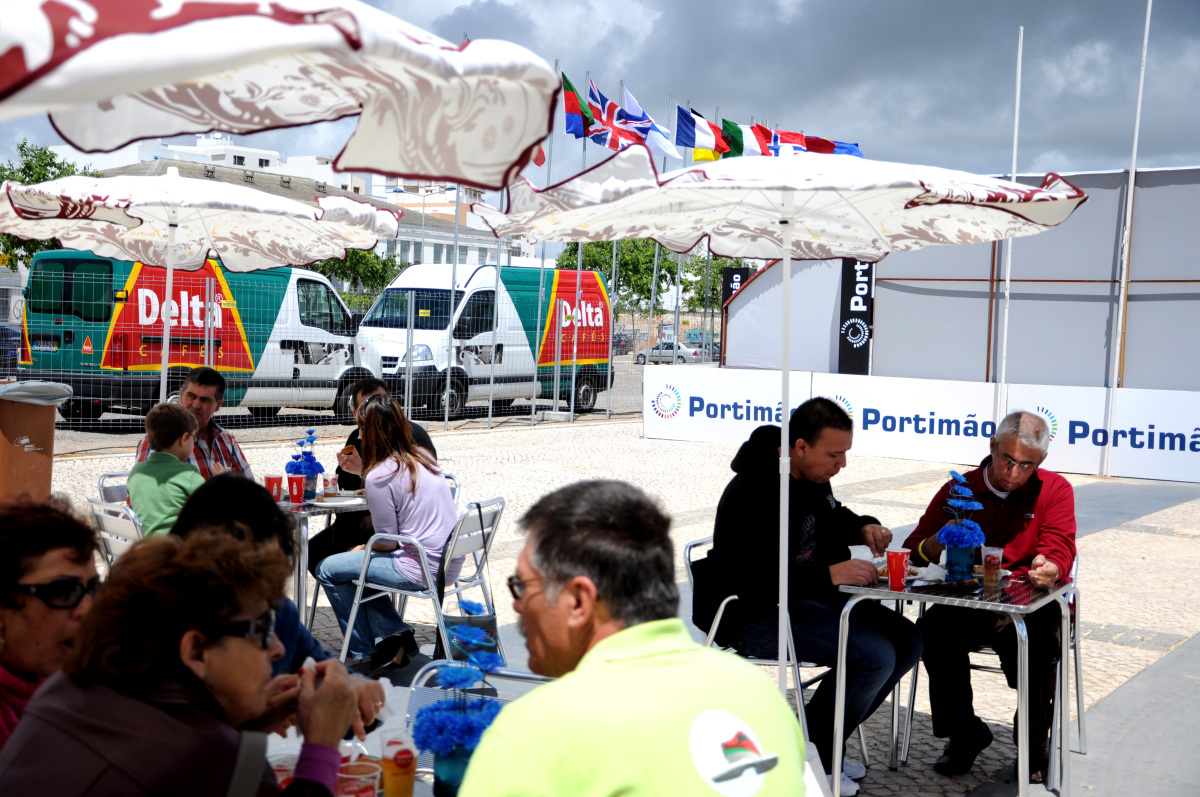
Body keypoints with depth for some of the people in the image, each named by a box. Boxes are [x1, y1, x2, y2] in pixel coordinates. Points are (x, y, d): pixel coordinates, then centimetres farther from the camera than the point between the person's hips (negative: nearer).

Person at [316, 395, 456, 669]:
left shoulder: (379, 477, -17)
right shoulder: (424, 458, 5)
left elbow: (388, 542, -12)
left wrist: (362, 549, 9)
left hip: (420, 570, -8)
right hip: (449, 563, 9)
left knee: (327, 570, 8)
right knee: (361, 564, 27)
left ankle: (366, 649, 17)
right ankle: (396, 634, 15)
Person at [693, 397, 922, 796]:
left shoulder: (812, 476, 5)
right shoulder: (752, 494, -24)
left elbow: (832, 516, 27)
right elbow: (751, 584, -30)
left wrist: (863, 526, 4)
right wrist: (829, 575, -32)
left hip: (810, 597, 10)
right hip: (755, 616, -10)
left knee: (906, 641, 0)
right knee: (874, 656, -23)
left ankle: (823, 744, 9)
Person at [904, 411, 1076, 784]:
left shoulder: (1055, 490, 7)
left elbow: (1059, 548, -6)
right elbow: (915, 548, 5)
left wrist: (1050, 568, -30)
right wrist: (934, 546, -20)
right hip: (968, 606, 1)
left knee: (1040, 642, -34)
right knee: (933, 630, -30)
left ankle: (1034, 739, -3)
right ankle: (963, 732, -6)